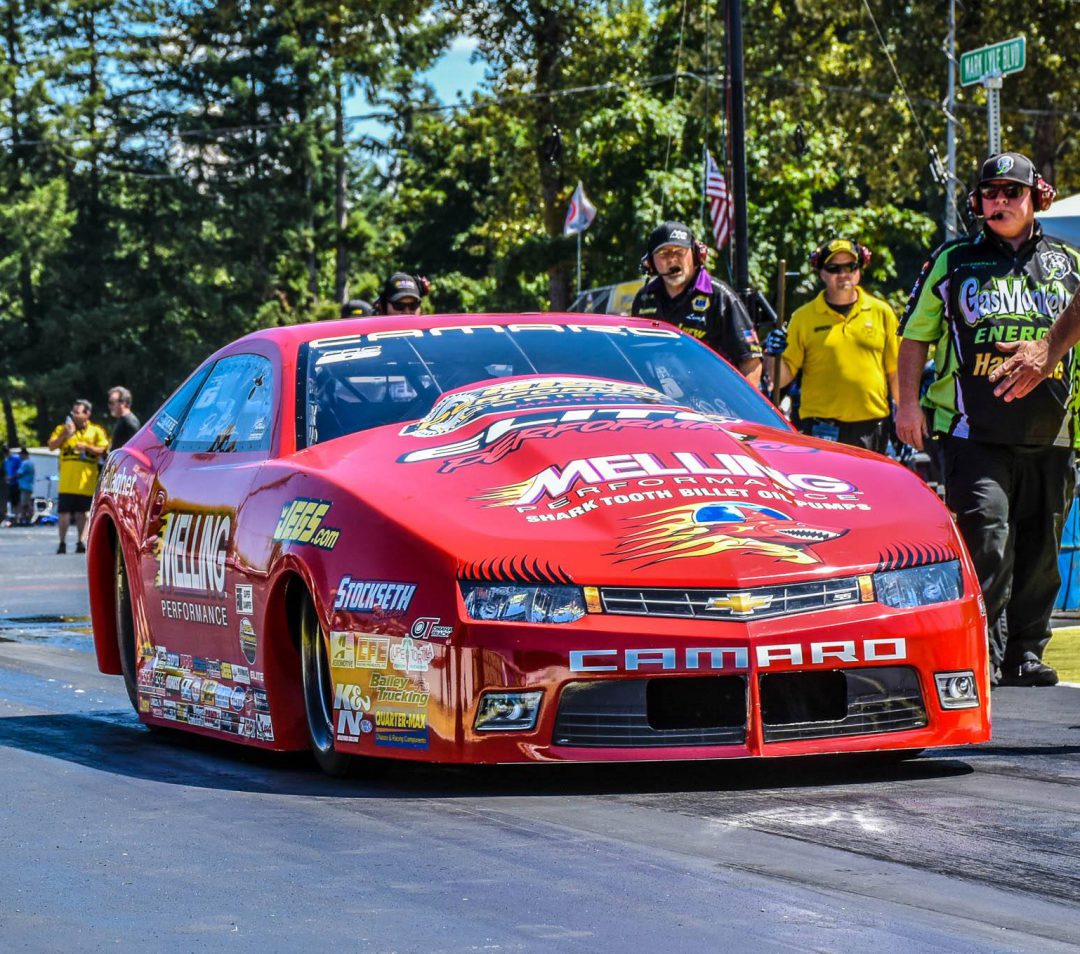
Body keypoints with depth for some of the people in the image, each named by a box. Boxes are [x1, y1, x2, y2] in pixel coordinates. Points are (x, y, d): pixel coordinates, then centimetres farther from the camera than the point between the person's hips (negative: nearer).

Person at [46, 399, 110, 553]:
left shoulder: (96, 431, 7)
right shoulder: (62, 429, 11)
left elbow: (102, 450, 1)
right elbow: (51, 446, 3)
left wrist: (86, 447, -12)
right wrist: (64, 435, -11)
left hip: (86, 481, 0)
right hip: (67, 481, 0)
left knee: (81, 512, 6)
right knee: (64, 512, -4)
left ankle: (81, 541, 13)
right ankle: (62, 542, 0)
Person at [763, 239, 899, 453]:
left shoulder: (881, 313, 10)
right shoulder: (804, 317, 6)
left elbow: (896, 373, 11)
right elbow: (782, 377, 4)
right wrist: (774, 355, -17)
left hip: (871, 426, 2)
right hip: (820, 430, -2)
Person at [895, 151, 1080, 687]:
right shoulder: (953, 262, 8)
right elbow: (915, 335, 12)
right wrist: (908, 401, 1)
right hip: (974, 431, -3)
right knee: (985, 541, -15)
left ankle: (1025, 654, 16)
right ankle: (982, 653, -12)